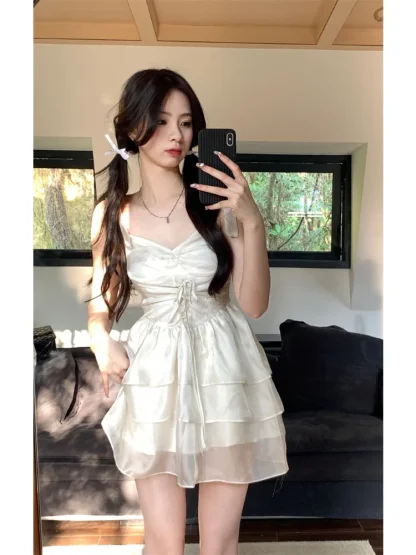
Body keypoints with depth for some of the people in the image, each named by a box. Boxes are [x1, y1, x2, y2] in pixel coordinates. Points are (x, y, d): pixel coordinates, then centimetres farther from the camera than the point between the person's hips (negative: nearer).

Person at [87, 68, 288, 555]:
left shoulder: (216, 202, -6)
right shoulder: (112, 213, 1)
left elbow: (253, 305, -8)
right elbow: (102, 299, 11)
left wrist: (252, 222, -19)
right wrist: (102, 342, -9)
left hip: (223, 369, 0)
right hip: (154, 376, 1)